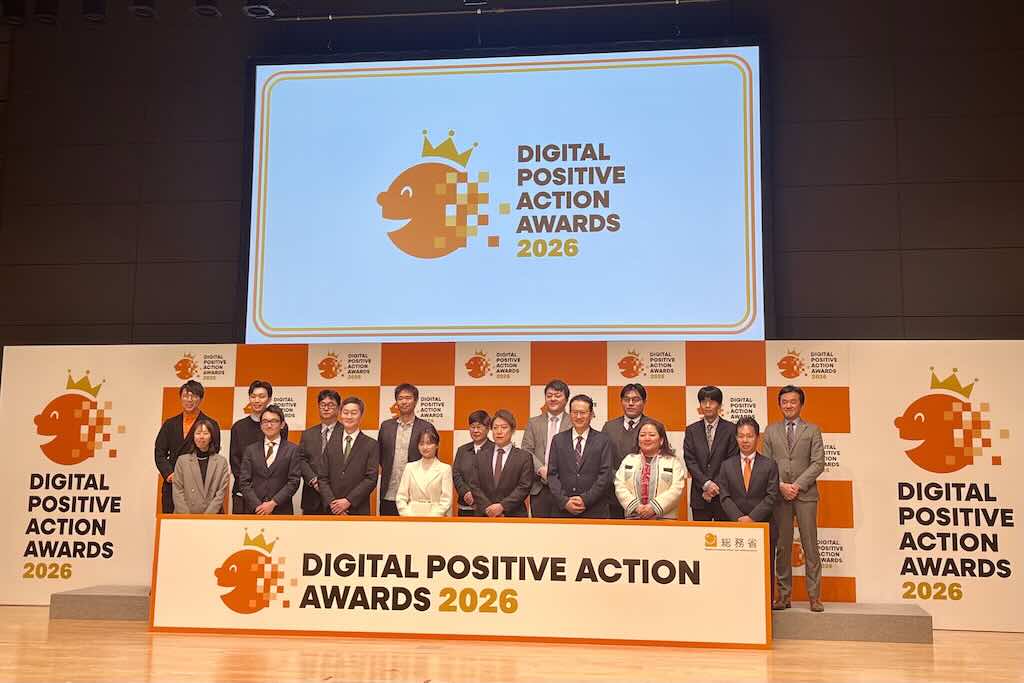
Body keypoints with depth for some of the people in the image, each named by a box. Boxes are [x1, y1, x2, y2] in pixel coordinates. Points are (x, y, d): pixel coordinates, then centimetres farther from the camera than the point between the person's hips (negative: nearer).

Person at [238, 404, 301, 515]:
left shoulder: (292, 450, 3)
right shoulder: (250, 450, 10)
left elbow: (294, 481, -3)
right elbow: (245, 482, 4)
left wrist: (273, 503, -11)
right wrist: (258, 506, -9)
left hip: (281, 510, -2)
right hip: (254, 510, 2)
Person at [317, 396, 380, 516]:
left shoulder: (371, 445, 2)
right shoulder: (330, 443, 10)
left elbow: (371, 479, -5)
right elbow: (322, 477, 6)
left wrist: (348, 501, -12)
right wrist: (332, 502, -7)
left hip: (358, 510, -2)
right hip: (331, 510, 2)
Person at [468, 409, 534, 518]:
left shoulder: (524, 457, 3)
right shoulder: (481, 456, 13)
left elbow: (524, 487, -5)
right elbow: (474, 485, 6)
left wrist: (502, 506, -14)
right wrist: (488, 508, -8)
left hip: (513, 515, -2)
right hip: (484, 515, 2)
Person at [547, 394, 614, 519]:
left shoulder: (603, 441, 3)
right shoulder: (558, 440, 9)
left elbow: (606, 475, -3)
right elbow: (552, 474, 4)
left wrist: (585, 499, -11)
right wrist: (564, 501, -8)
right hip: (563, 510, 2)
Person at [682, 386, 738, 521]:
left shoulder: (731, 429, 1)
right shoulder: (692, 430, 8)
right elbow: (690, 460, 1)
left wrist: (715, 486, -10)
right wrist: (706, 484, -11)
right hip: (699, 495, 2)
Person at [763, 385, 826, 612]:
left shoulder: (812, 430, 7)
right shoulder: (771, 430, 12)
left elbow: (818, 463, -1)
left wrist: (798, 485, -11)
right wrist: (781, 485, -7)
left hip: (805, 494, -1)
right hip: (779, 494, 1)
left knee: (810, 545, -2)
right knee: (782, 546, 3)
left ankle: (814, 596, 3)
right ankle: (783, 595, 9)